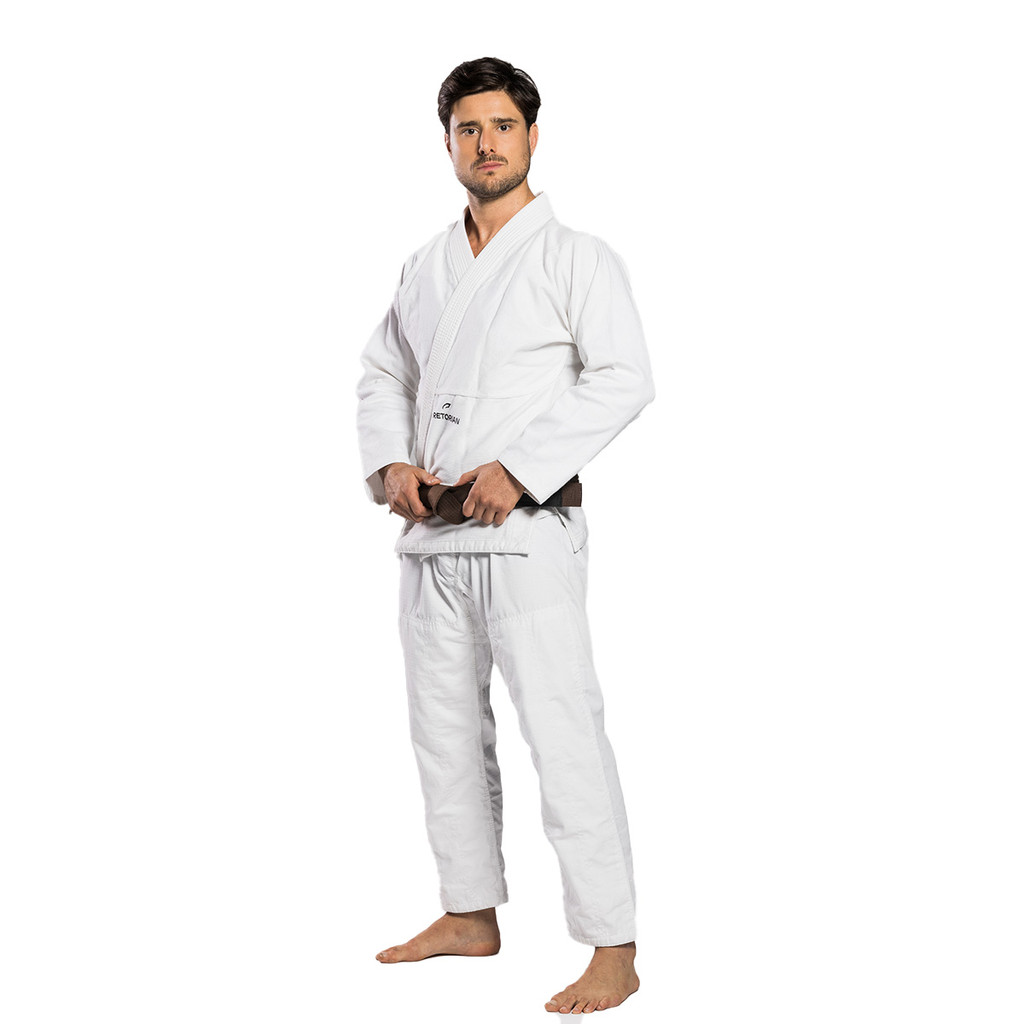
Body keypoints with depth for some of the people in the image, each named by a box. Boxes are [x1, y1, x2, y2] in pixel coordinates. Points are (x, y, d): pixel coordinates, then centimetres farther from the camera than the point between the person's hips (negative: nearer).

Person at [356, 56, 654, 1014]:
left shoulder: (575, 256, -3)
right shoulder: (426, 266, 16)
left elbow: (624, 378, -13)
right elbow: (382, 375, 19)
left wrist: (519, 468, -20)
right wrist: (391, 461, -1)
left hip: (526, 532, -7)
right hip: (430, 536, 7)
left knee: (564, 737, -10)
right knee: (445, 732, 14)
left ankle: (613, 951, -3)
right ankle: (471, 914, 29)